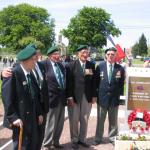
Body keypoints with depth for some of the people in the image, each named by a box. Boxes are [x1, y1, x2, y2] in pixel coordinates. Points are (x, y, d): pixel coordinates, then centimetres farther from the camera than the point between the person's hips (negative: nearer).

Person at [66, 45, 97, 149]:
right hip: (74, 96, -3)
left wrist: (94, 96, 3)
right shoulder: (72, 65, -3)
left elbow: (93, 82, 8)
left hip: (88, 97, 3)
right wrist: (70, 96, -12)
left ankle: (82, 139, 25)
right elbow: (69, 82, -7)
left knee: (84, 120, 11)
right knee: (74, 120, 6)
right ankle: (74, 140, 22)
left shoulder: (92, 65, 7)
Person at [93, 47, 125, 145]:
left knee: (113, 121, 13)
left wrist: (120, 95, -1)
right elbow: (96, 81, 3)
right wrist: (96, 94, 1)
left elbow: (122, 84, 4)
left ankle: (113, 138, 29)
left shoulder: (120, 68, -2)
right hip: (102, 97, 0)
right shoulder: (100, 66, -2)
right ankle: (98, 138, 25)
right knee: (100, 120, 11)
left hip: (114, 99, 0)